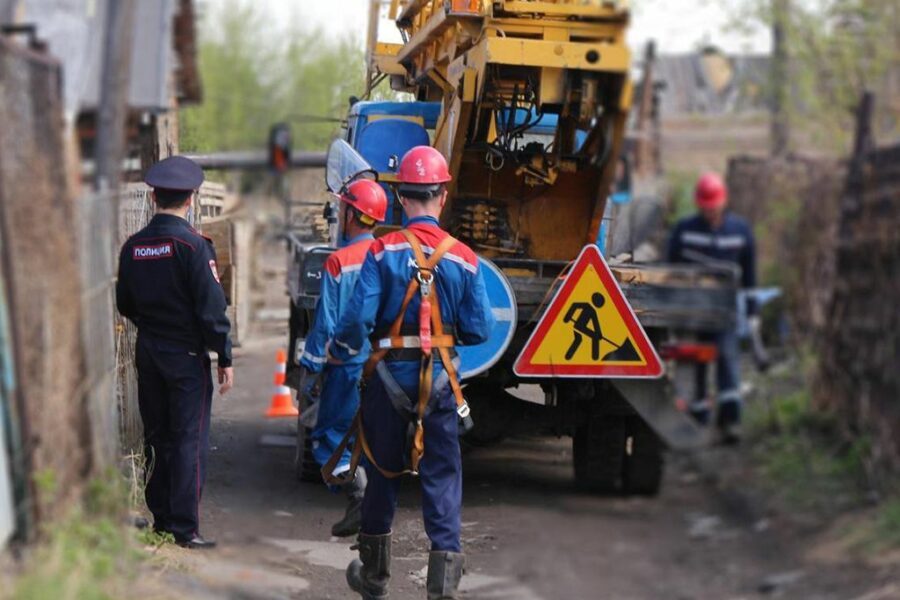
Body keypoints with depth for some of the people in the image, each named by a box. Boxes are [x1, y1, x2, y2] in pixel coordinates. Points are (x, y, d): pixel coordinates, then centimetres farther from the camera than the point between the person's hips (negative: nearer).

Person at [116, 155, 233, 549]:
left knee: (157, 438, 15)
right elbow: (211, 307, -15)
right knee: (190, 440, -2)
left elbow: (124, 304, 11)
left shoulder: (133, 246, 3)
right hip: (186, 354, -6)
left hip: (148, 353, 6)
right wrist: (225, 357, -8)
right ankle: (184, 527, -4)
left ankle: (161, 517, 21)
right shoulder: (192, 245, -15)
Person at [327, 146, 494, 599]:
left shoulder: (383, 251, -10)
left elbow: (358, 316, -15)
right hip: (440, 379, 0)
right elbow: (479, 331, -4)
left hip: (388, 375, 0)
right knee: (442, 480, 4)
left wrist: (339, 352, 4)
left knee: (383, 475, 15)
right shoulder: (463, 259, -6)